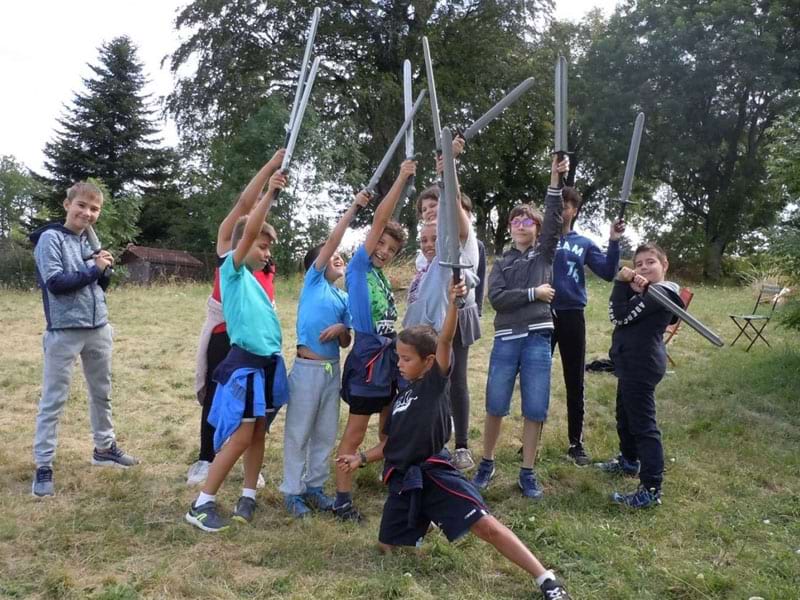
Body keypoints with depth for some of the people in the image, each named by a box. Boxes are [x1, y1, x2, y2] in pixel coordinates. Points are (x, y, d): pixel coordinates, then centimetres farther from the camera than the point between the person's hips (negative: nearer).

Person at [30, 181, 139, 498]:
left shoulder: (90, 241, 11)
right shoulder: (51, 238, -8)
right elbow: (54, 282, -18)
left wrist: (106, 270, -5)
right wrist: (94, 269, -15)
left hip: (98, 328, 7)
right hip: (64, 331, -6)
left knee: (102, 393, 17)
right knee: (53, 401, 0)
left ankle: (105, 448, 33)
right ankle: (43, 466, 8)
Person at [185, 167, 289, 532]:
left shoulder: (255, 280, 17)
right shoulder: (232, 271, -5)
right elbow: (249, 231, -18)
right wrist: (269, 194, -21)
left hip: (269, 363, 8)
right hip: (245, 364, -8)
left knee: (259, 433, 11)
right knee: (240, 437, -7)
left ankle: (248, 497, 21)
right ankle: (201, 504, 3)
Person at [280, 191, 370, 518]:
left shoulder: (344, 299, 13)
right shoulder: (312, 282, -1)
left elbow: (347, 342, 14)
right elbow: (332, 241, -10)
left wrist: (340, 330, -9)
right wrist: (354, 207, -11)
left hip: (333, 369, 6)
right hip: (307, 368, -6)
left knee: (326, 433, 12)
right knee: (299, 432, 2)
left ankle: (315, 486, 25)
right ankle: (293, 490, 12)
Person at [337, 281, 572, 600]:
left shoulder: (436, 382, 0)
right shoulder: (401, 398, 17)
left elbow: (445, 341, -18)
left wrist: (454, 303, -31)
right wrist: (362, 458, 20)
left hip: (434, 472, -7)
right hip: (403, 480, 7)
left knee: (485, 525, -18)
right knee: (387, 547, 10)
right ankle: (420, 526, 41)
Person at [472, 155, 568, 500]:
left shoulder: (544, 254, 11)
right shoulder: (502, 263, 13)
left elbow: (554, 220, -5)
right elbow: (496, 298, -3)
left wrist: (555, 180, -17)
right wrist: (533, 293, -10)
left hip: (538, 339, -1)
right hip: (506, 340, 1)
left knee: (535, 410, 2)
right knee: (495, 406, 4)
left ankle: (527, 473, 14)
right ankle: (487, 464, 22)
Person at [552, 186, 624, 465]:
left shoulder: (584, 244, 9)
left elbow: (608, 273, -1)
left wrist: (613, 243, -12)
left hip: (572, 316, 2)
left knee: (575, 382, 8)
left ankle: (576, 443, 21)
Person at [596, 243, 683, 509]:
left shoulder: (660, 292, -15)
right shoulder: (647, 290, 15)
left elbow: (620, 316, -19)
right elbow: (618, 311, 1)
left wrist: (622, 284, -8)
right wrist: (629, 286, -15)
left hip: (641, 365, -11)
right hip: (634, 363, 11)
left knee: (643, 423, -10)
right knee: (625, 416, 25)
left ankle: (651, 489, -8)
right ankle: (629, 461, 45)